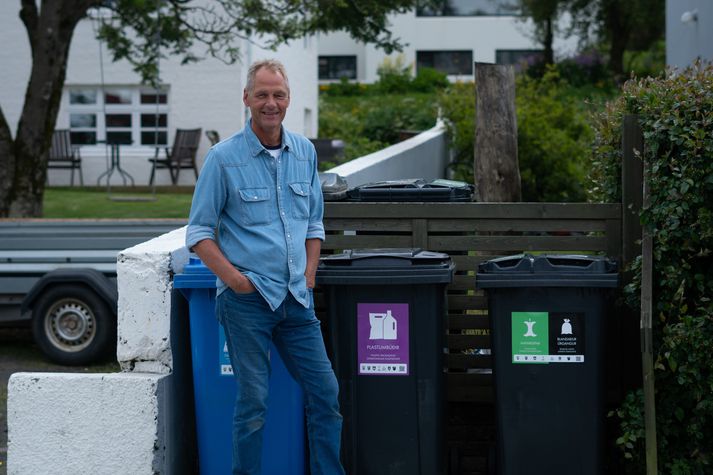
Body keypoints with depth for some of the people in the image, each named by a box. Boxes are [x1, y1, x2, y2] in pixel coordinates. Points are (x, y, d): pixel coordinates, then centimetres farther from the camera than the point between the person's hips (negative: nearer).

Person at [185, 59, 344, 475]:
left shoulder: (305, 152, 9)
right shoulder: (224, 158, -5)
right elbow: (199, 232, -2)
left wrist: (309, 278, 7)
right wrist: (232, 276, -14)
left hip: (296, 298, 5)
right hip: (247, 300, -4)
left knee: (325, 392, 5)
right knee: (253, 401, 0)